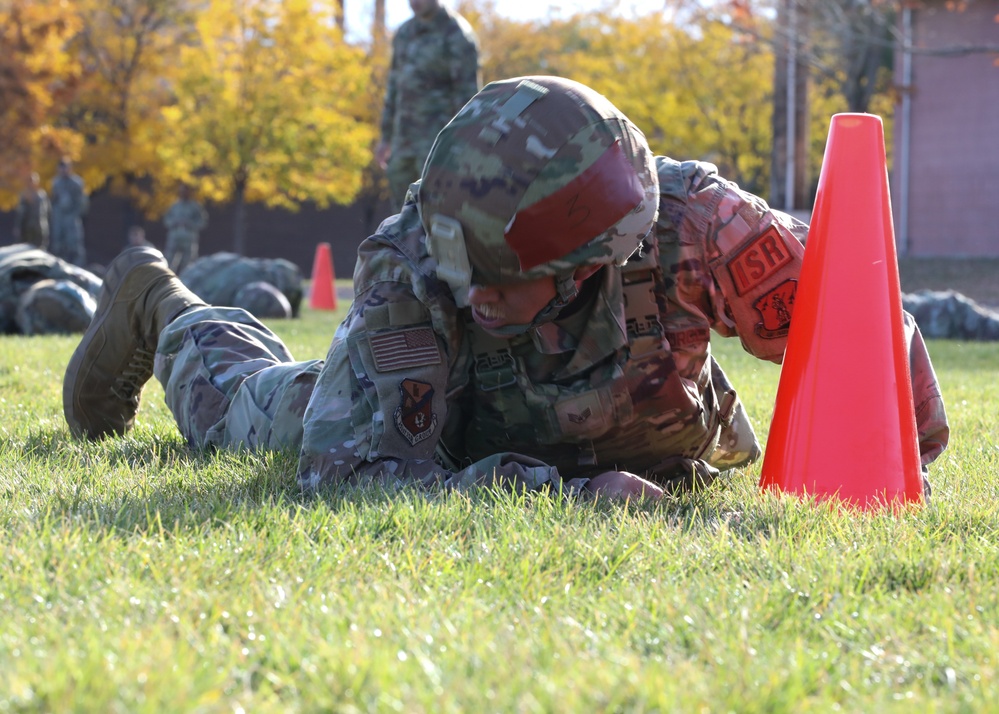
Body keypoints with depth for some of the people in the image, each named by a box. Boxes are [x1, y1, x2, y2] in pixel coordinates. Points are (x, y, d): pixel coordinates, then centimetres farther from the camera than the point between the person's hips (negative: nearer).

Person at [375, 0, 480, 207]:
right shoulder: (405, 33, 13)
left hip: (439, 136, -7)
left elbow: (467, 93, -15)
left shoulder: (457, 36, -11)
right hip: (405, 139, 8)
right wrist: (386, 138, 18)